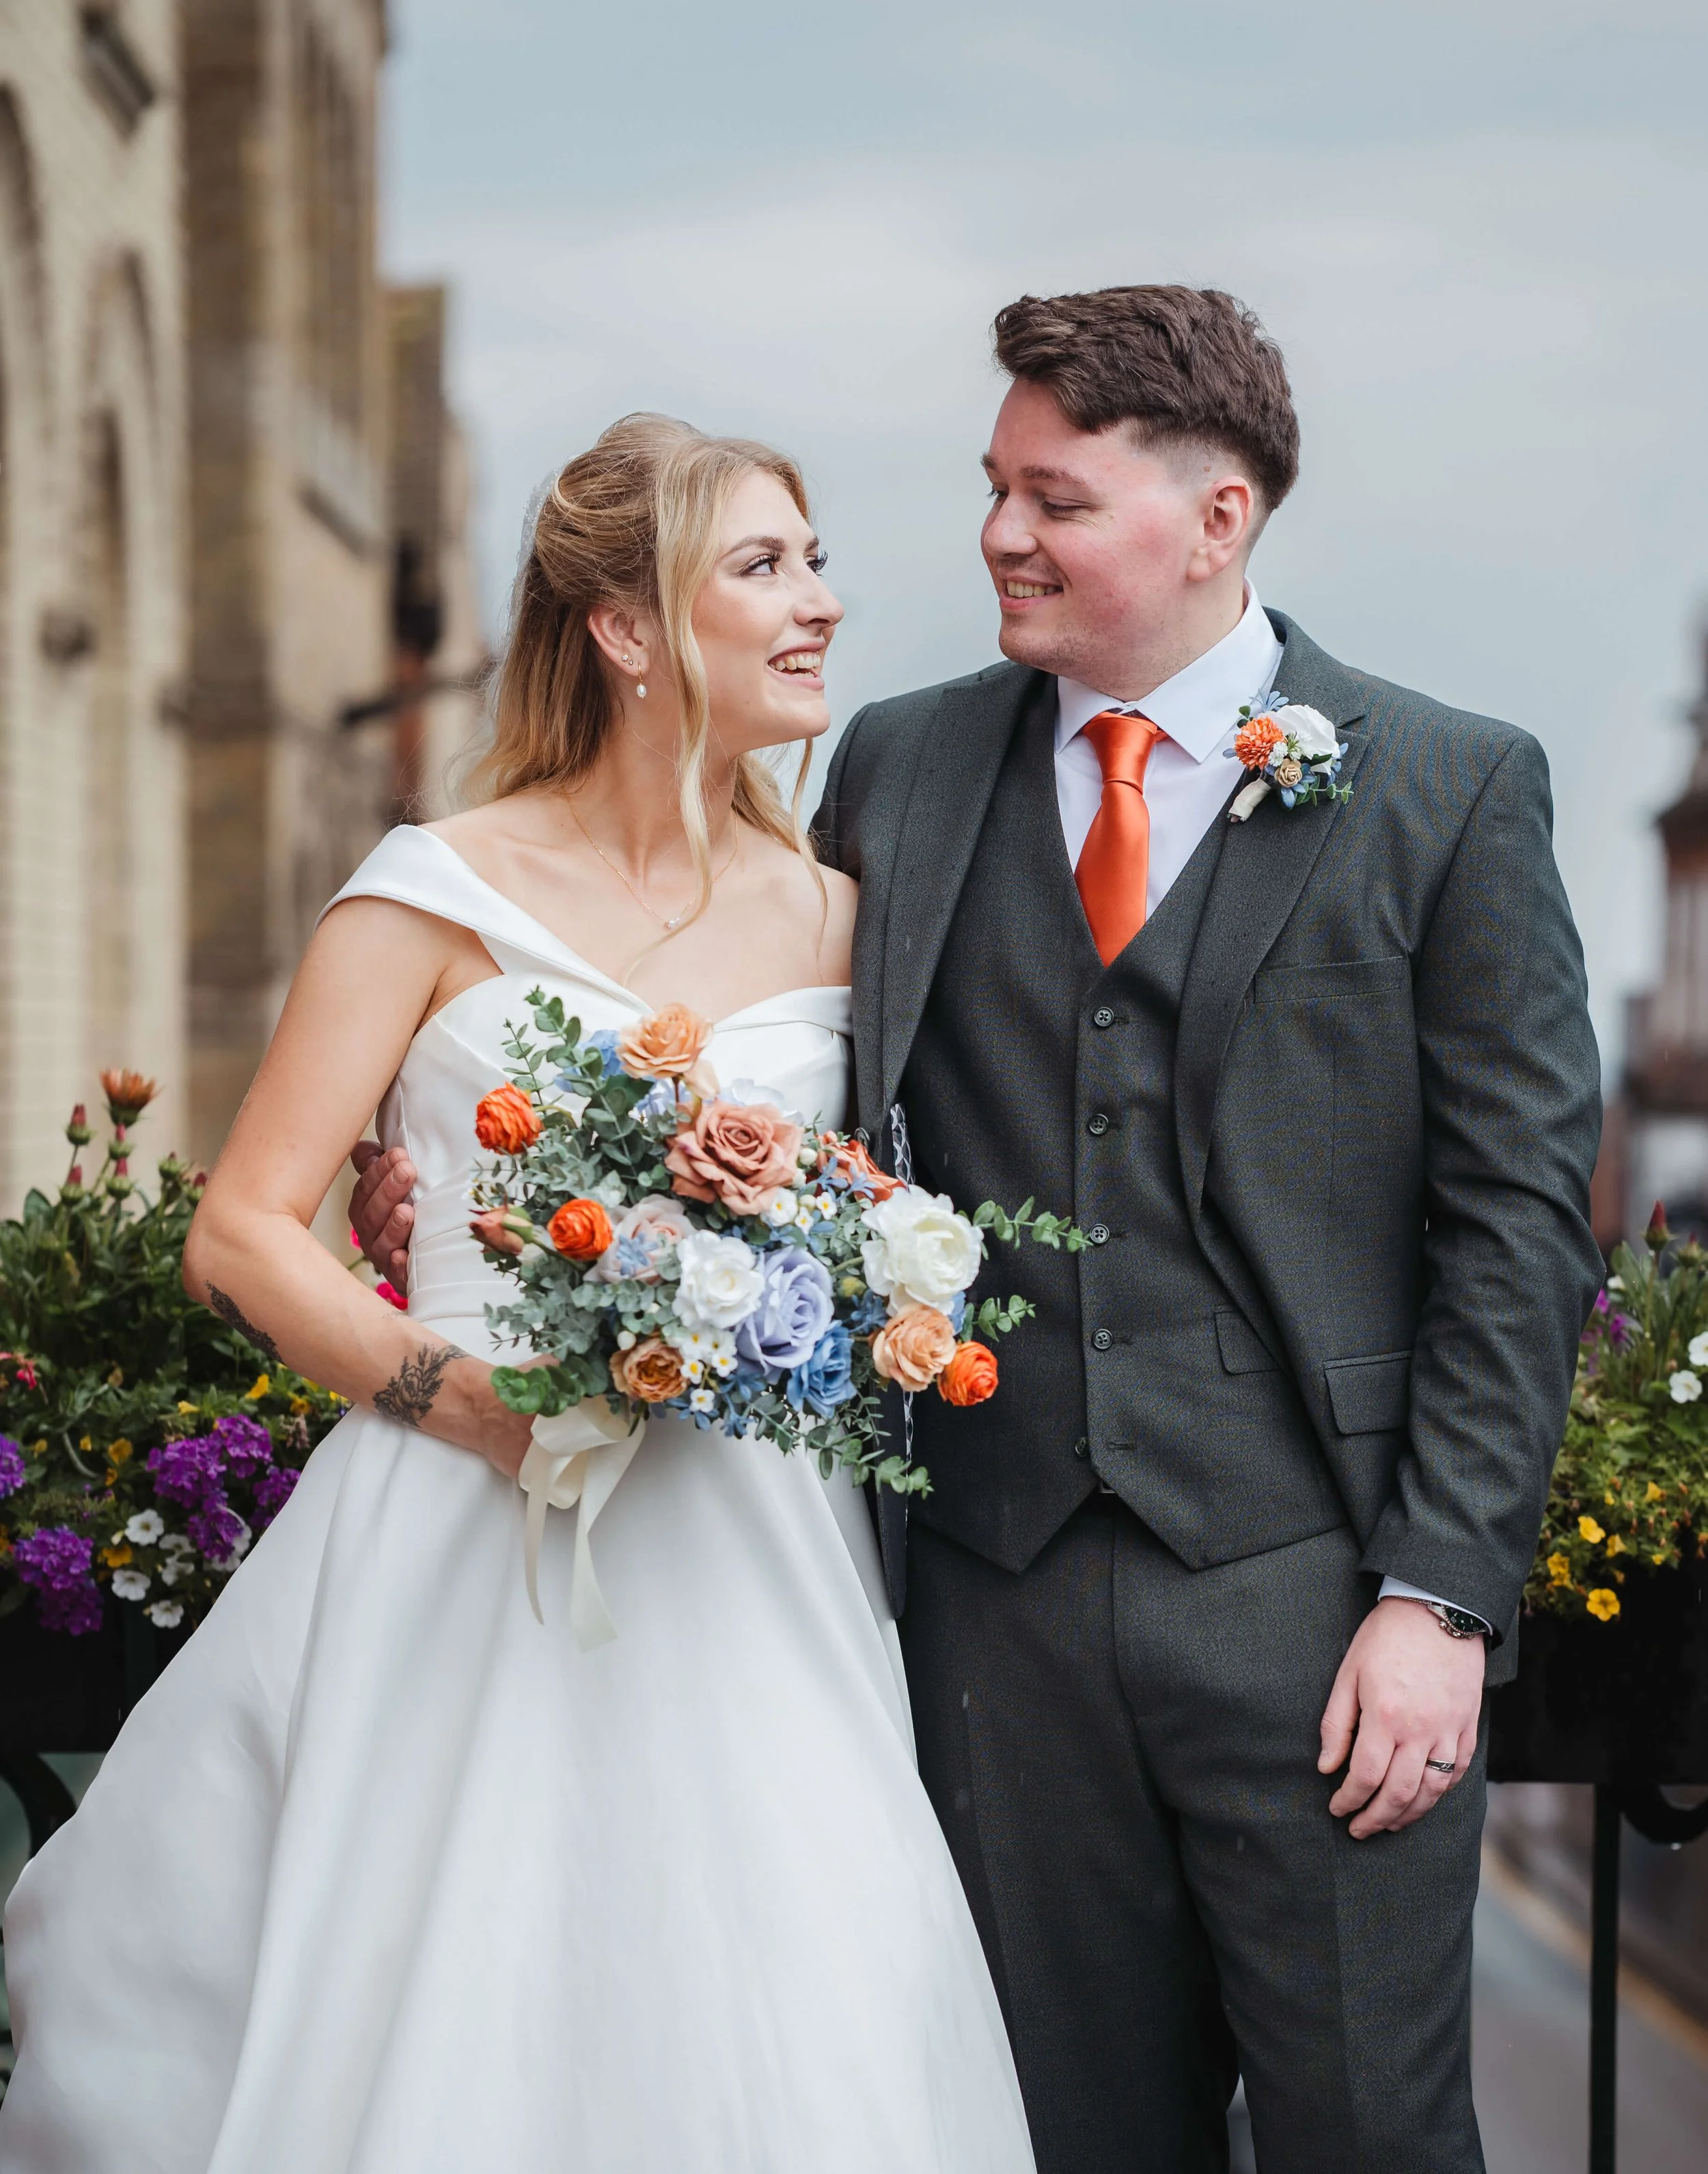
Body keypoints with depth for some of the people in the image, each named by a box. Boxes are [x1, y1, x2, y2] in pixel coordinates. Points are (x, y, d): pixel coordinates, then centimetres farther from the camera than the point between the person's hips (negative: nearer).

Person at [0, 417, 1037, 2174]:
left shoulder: (832, 918, 11)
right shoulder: (441, 896, 0)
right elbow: (242, 1235, -3)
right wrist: (467, 1394, -16)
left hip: (748, 1570, 3)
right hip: (474, 1544, -3)